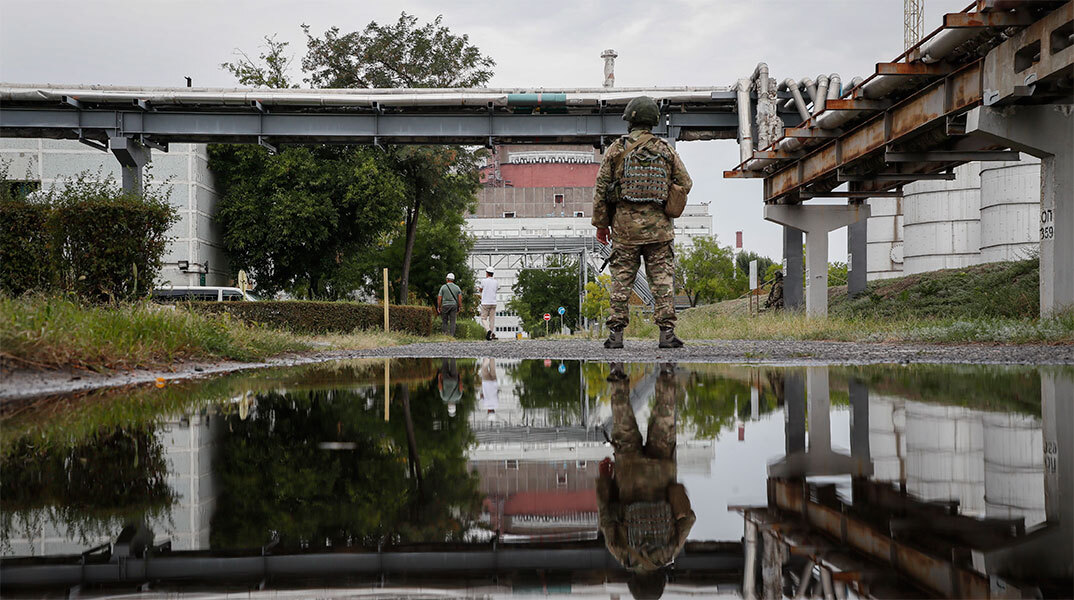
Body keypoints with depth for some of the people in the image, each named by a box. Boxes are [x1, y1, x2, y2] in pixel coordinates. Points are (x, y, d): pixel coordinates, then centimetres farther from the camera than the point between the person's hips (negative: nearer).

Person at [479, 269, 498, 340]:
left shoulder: (484, 281, -5)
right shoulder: (495, 282, 5)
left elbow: (481, 290, 9)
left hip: (485, 303, -4)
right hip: (493, 303, 4)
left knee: (483, 319, 2)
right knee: (492, 319, 7)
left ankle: (488, 330, -23)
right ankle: (493, 334, 1)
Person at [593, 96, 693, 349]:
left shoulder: (616, 149, 1)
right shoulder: (666, 150, 5)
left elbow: (601, 187, 1)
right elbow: (685, 184, 6)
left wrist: (601, 223, 7)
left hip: (625, 225, 0)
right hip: (659, 226, 1)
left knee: (621, 280, 4)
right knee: (663, 279, 2)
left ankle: (616, 333, 2)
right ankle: (667, 332, -3)